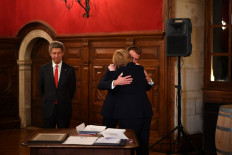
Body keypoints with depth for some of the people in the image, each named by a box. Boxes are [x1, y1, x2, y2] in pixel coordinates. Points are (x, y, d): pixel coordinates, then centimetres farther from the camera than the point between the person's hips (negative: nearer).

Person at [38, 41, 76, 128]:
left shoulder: (70, 70, -1)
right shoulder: (43, 69, 2)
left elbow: (72, 89, 5)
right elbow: (40, 87, 11)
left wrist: (65, 101, 7)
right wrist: (47, 100, 10)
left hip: (64, 110, -1)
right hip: (48, 109, 1)